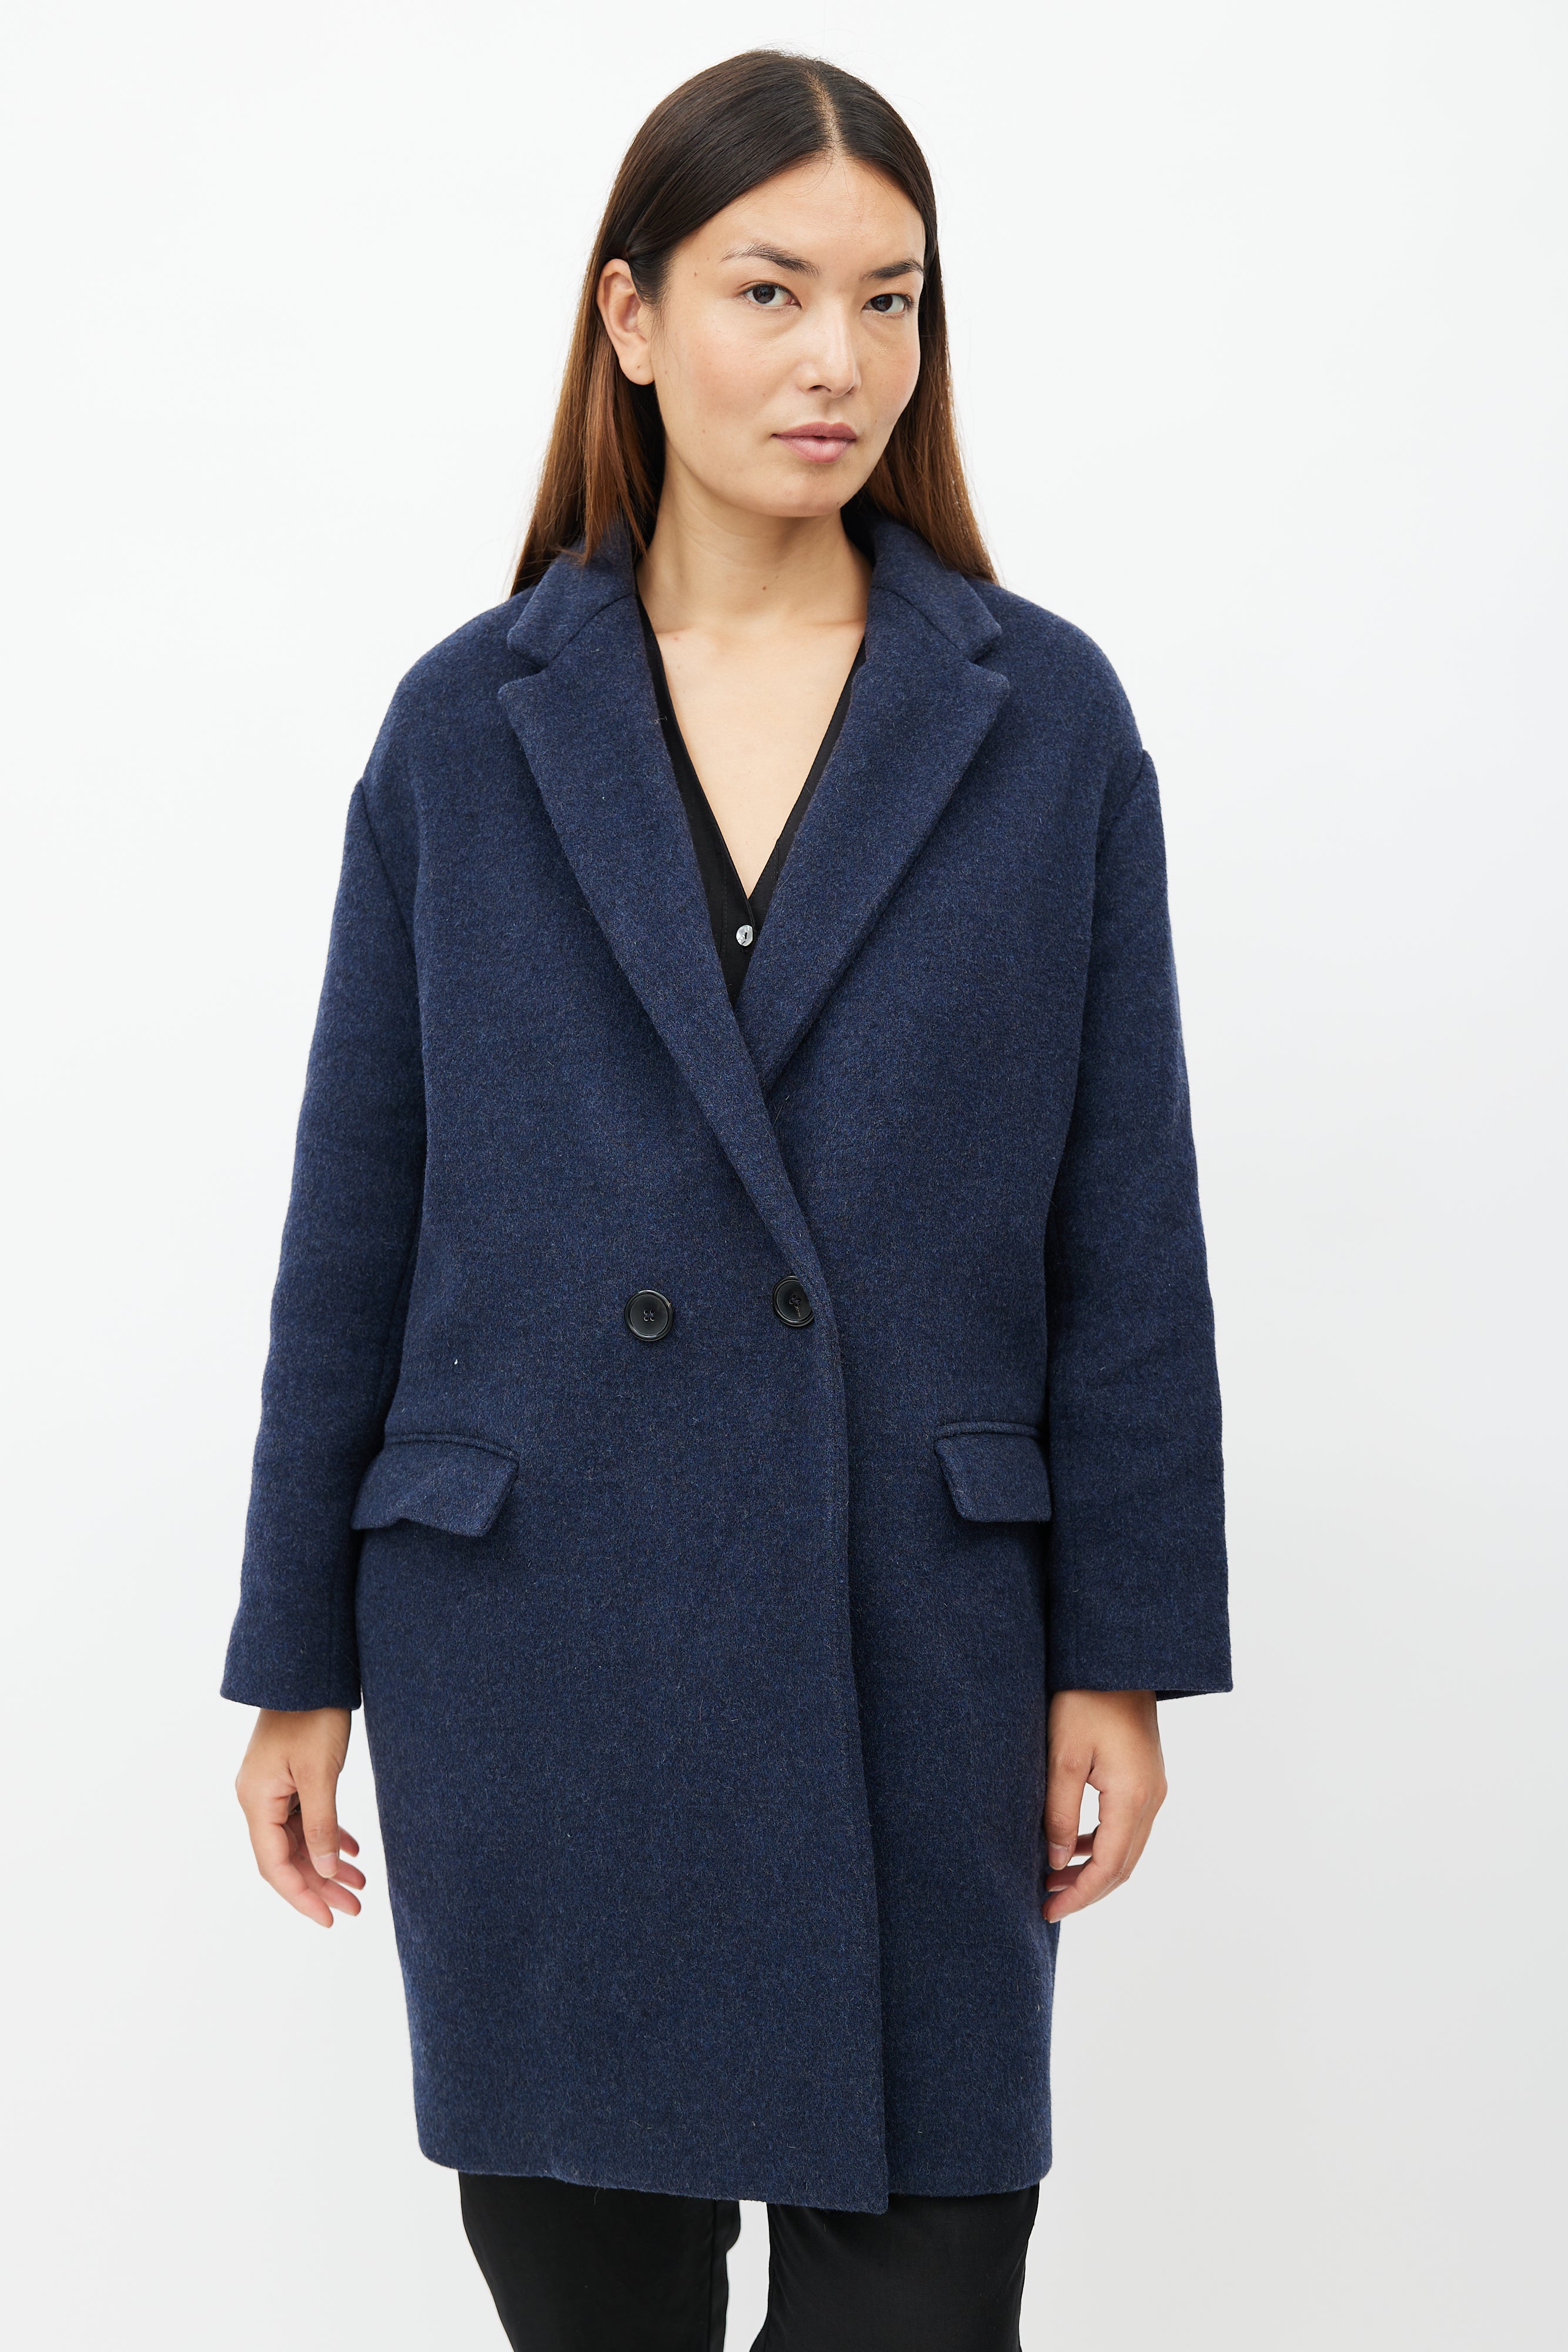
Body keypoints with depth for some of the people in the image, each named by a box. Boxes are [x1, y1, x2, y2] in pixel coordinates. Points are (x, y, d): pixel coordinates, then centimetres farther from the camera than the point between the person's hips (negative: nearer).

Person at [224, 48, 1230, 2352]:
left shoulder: (1045, 719, 1)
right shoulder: (469, 724, 1)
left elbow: (1123, 1217, 2)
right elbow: (357, 1213, 4)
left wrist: (1125, 1649, -1)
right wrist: (300, 1658, 5)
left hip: (913, 1651, 0)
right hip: (534, 1651, 1)